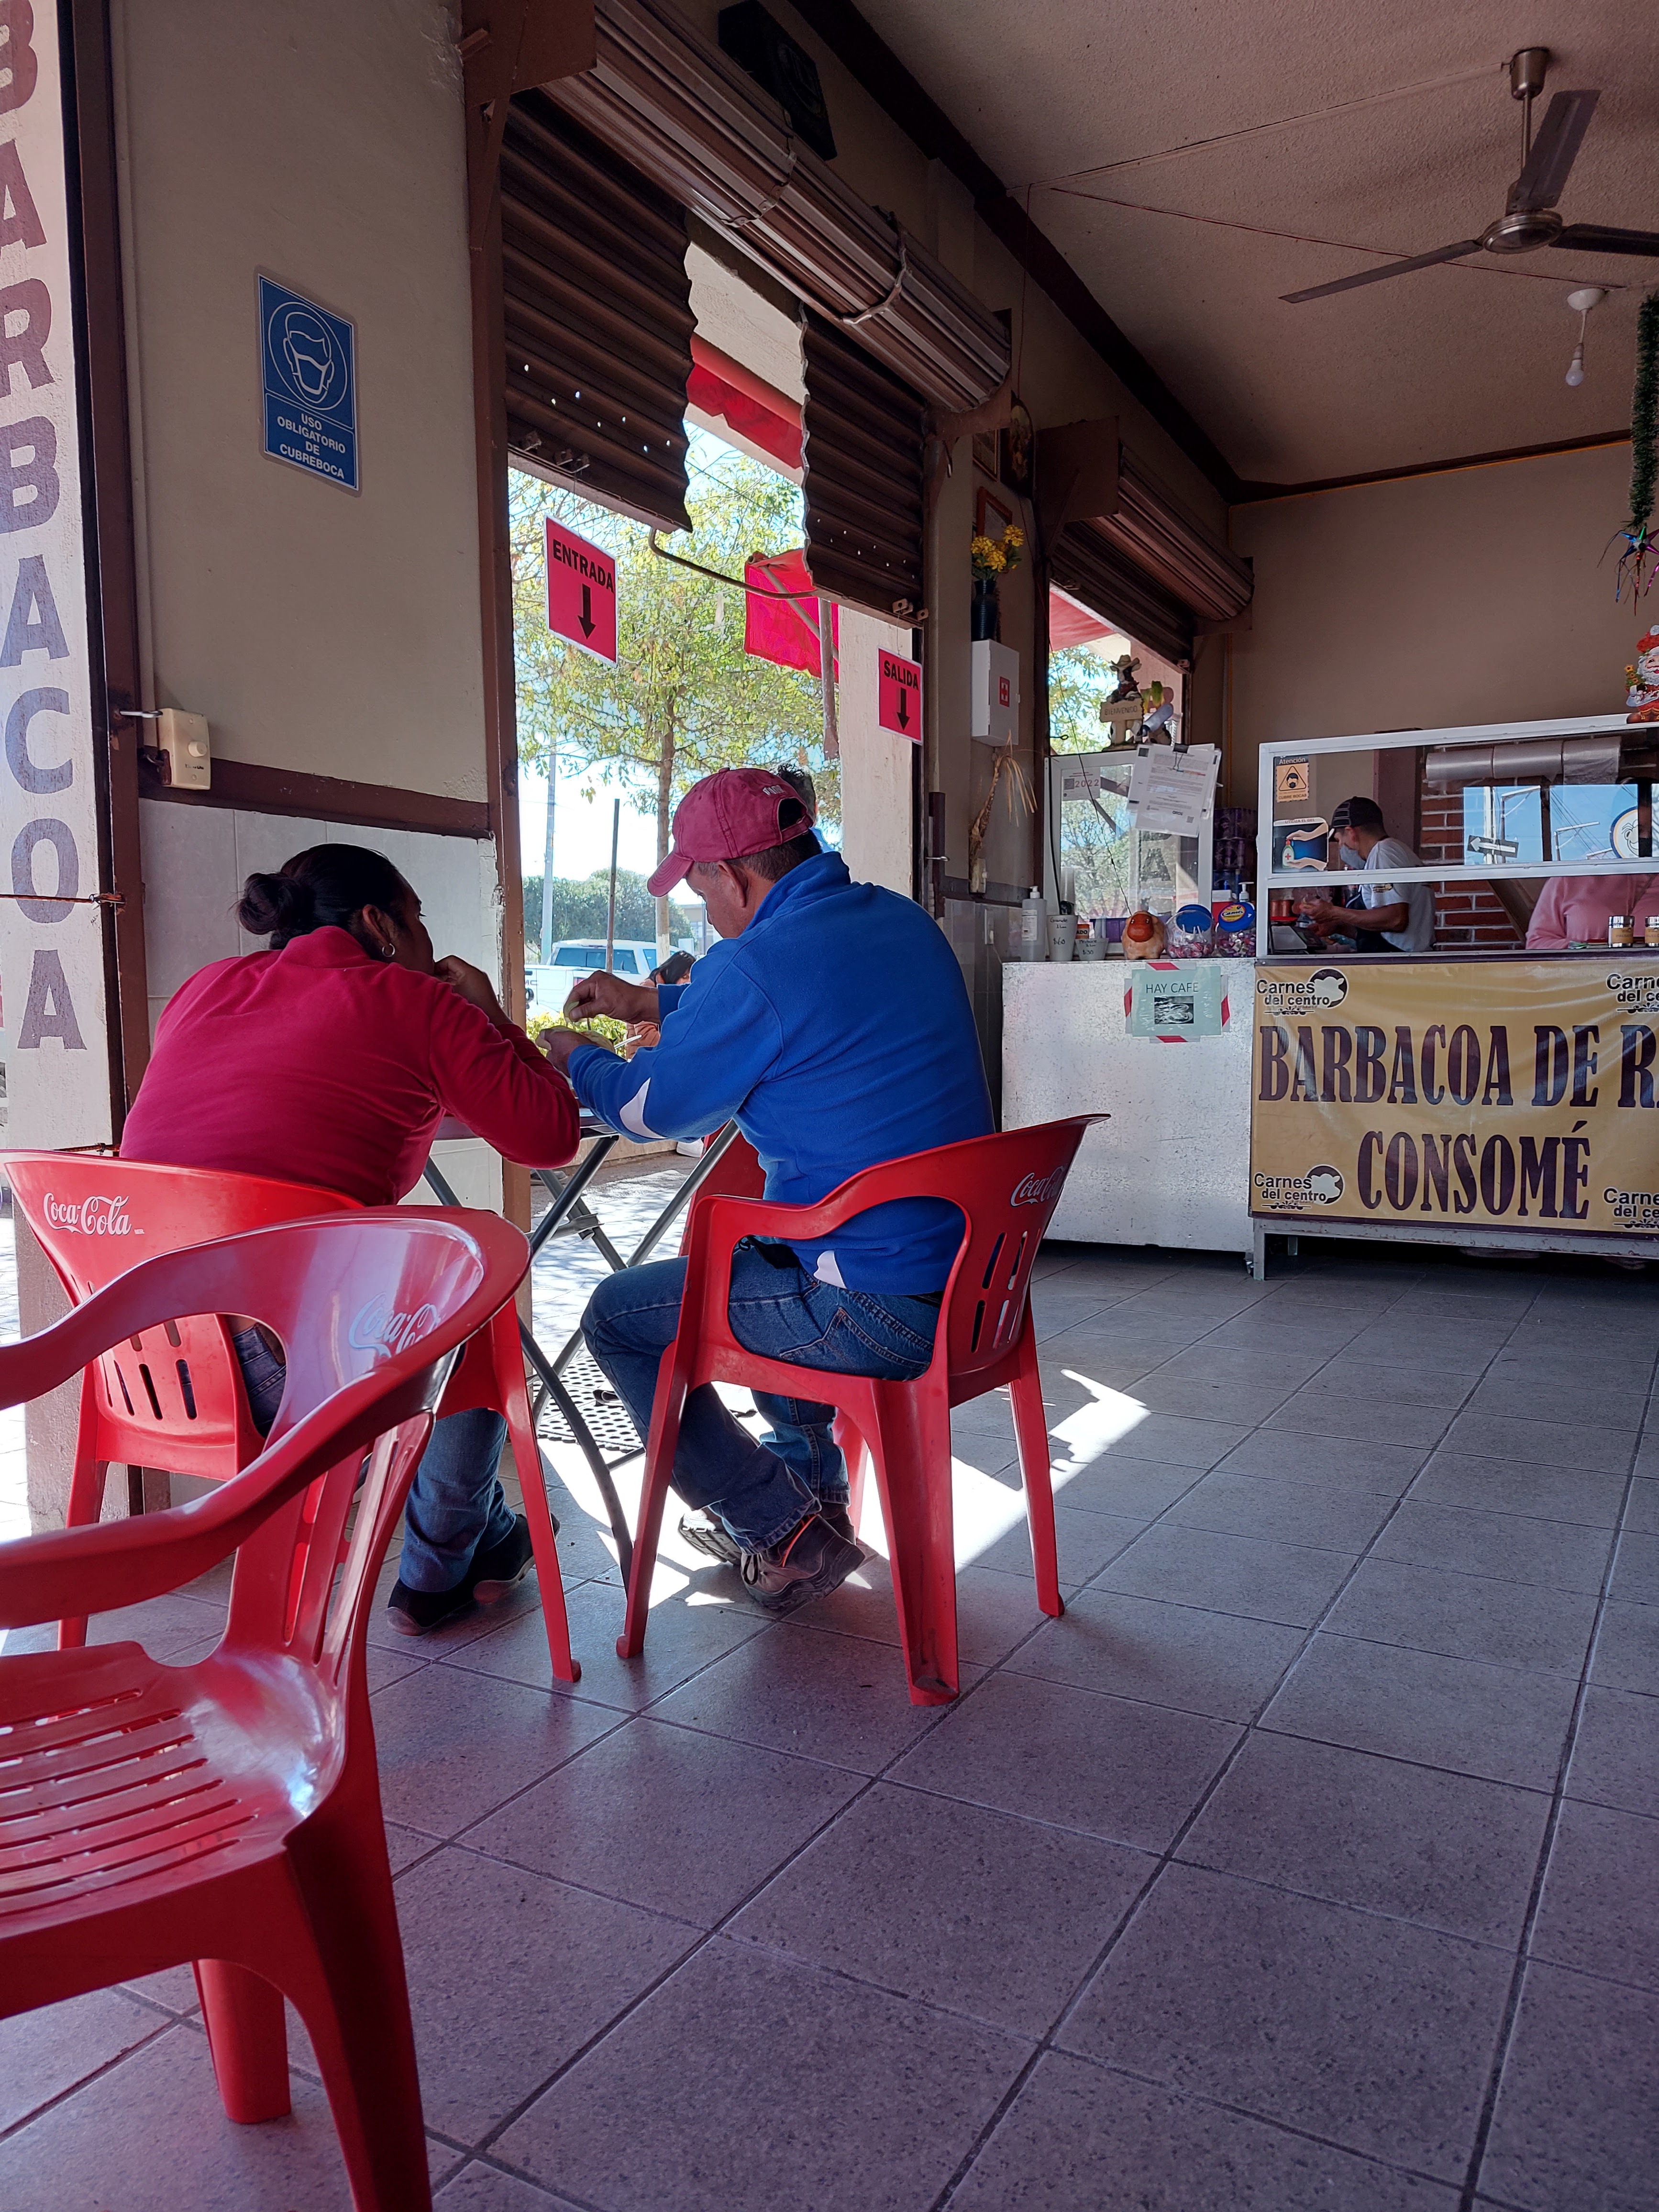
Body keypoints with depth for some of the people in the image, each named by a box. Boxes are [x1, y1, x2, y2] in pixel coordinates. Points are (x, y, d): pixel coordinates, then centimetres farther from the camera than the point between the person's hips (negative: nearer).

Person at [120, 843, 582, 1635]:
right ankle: (439, 1571, 34)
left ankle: (484, 1536, 41)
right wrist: (490, 1017, 14)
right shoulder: (413, 1002, 0)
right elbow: (549, 1134, 0)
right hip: (293, 1379, -6)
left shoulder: (204, 989, 17)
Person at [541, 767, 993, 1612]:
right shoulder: (903, 921, 7)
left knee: (617, 1317, 8)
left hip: (883, 1313, -9)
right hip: (967, 1274, 9)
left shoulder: (754, 965, -19)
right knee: (744, 1254, 34)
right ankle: (807, 1479, 41)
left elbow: (653, 1110, -4)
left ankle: (789, 1534, 13)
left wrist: (577, 1060, 18)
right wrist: (652, 1003, 29)